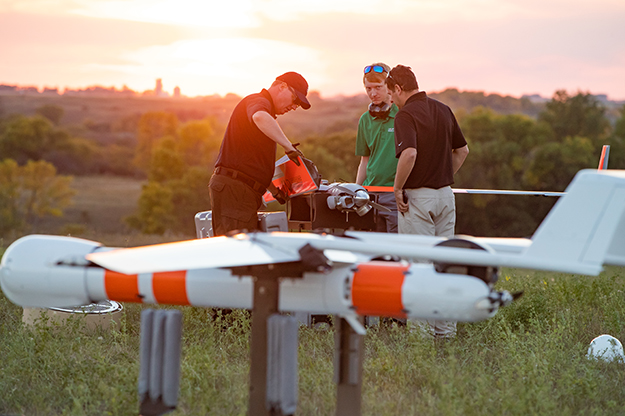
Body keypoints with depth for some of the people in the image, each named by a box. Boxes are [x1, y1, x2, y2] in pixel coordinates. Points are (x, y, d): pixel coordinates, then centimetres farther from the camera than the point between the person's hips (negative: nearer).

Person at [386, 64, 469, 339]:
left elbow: (409, 153, -28)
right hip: (445, 194, 7)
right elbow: (462, 150, 18)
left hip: (417, 196, -7)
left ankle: (422, 330, 0)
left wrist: (397, 188, -17)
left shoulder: (406, 115, -13)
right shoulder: (443, 110, 11)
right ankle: (446, 329, 16)